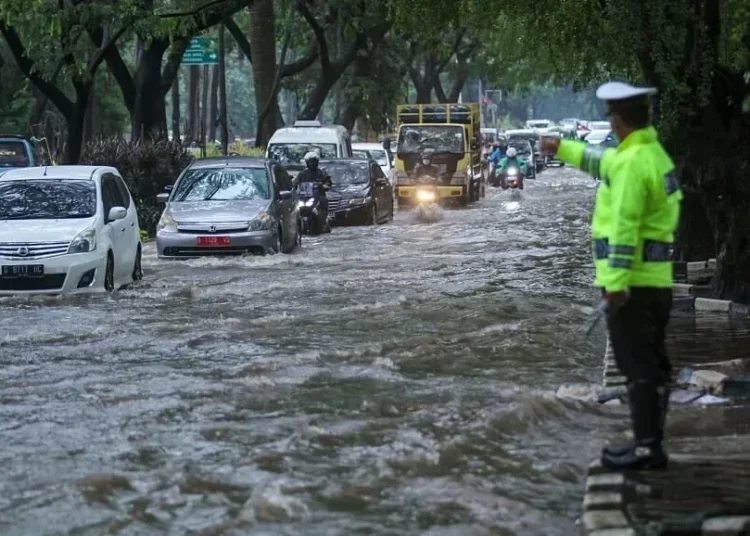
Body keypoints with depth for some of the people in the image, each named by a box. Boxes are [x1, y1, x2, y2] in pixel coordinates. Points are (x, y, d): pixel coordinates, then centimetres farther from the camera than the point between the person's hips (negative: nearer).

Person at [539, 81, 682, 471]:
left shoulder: (633, 162, -17)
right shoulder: (653, 153, 14)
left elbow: (625, 225, -24)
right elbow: (605, 162, 33)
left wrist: (617, 281, -27)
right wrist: (564, 148, 44)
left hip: (632, 280, -10)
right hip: (656, 279, 10)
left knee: (638, 366, -8)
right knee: (651, 364, 13)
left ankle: (647, 448, -7)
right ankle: (648, 444, 20)